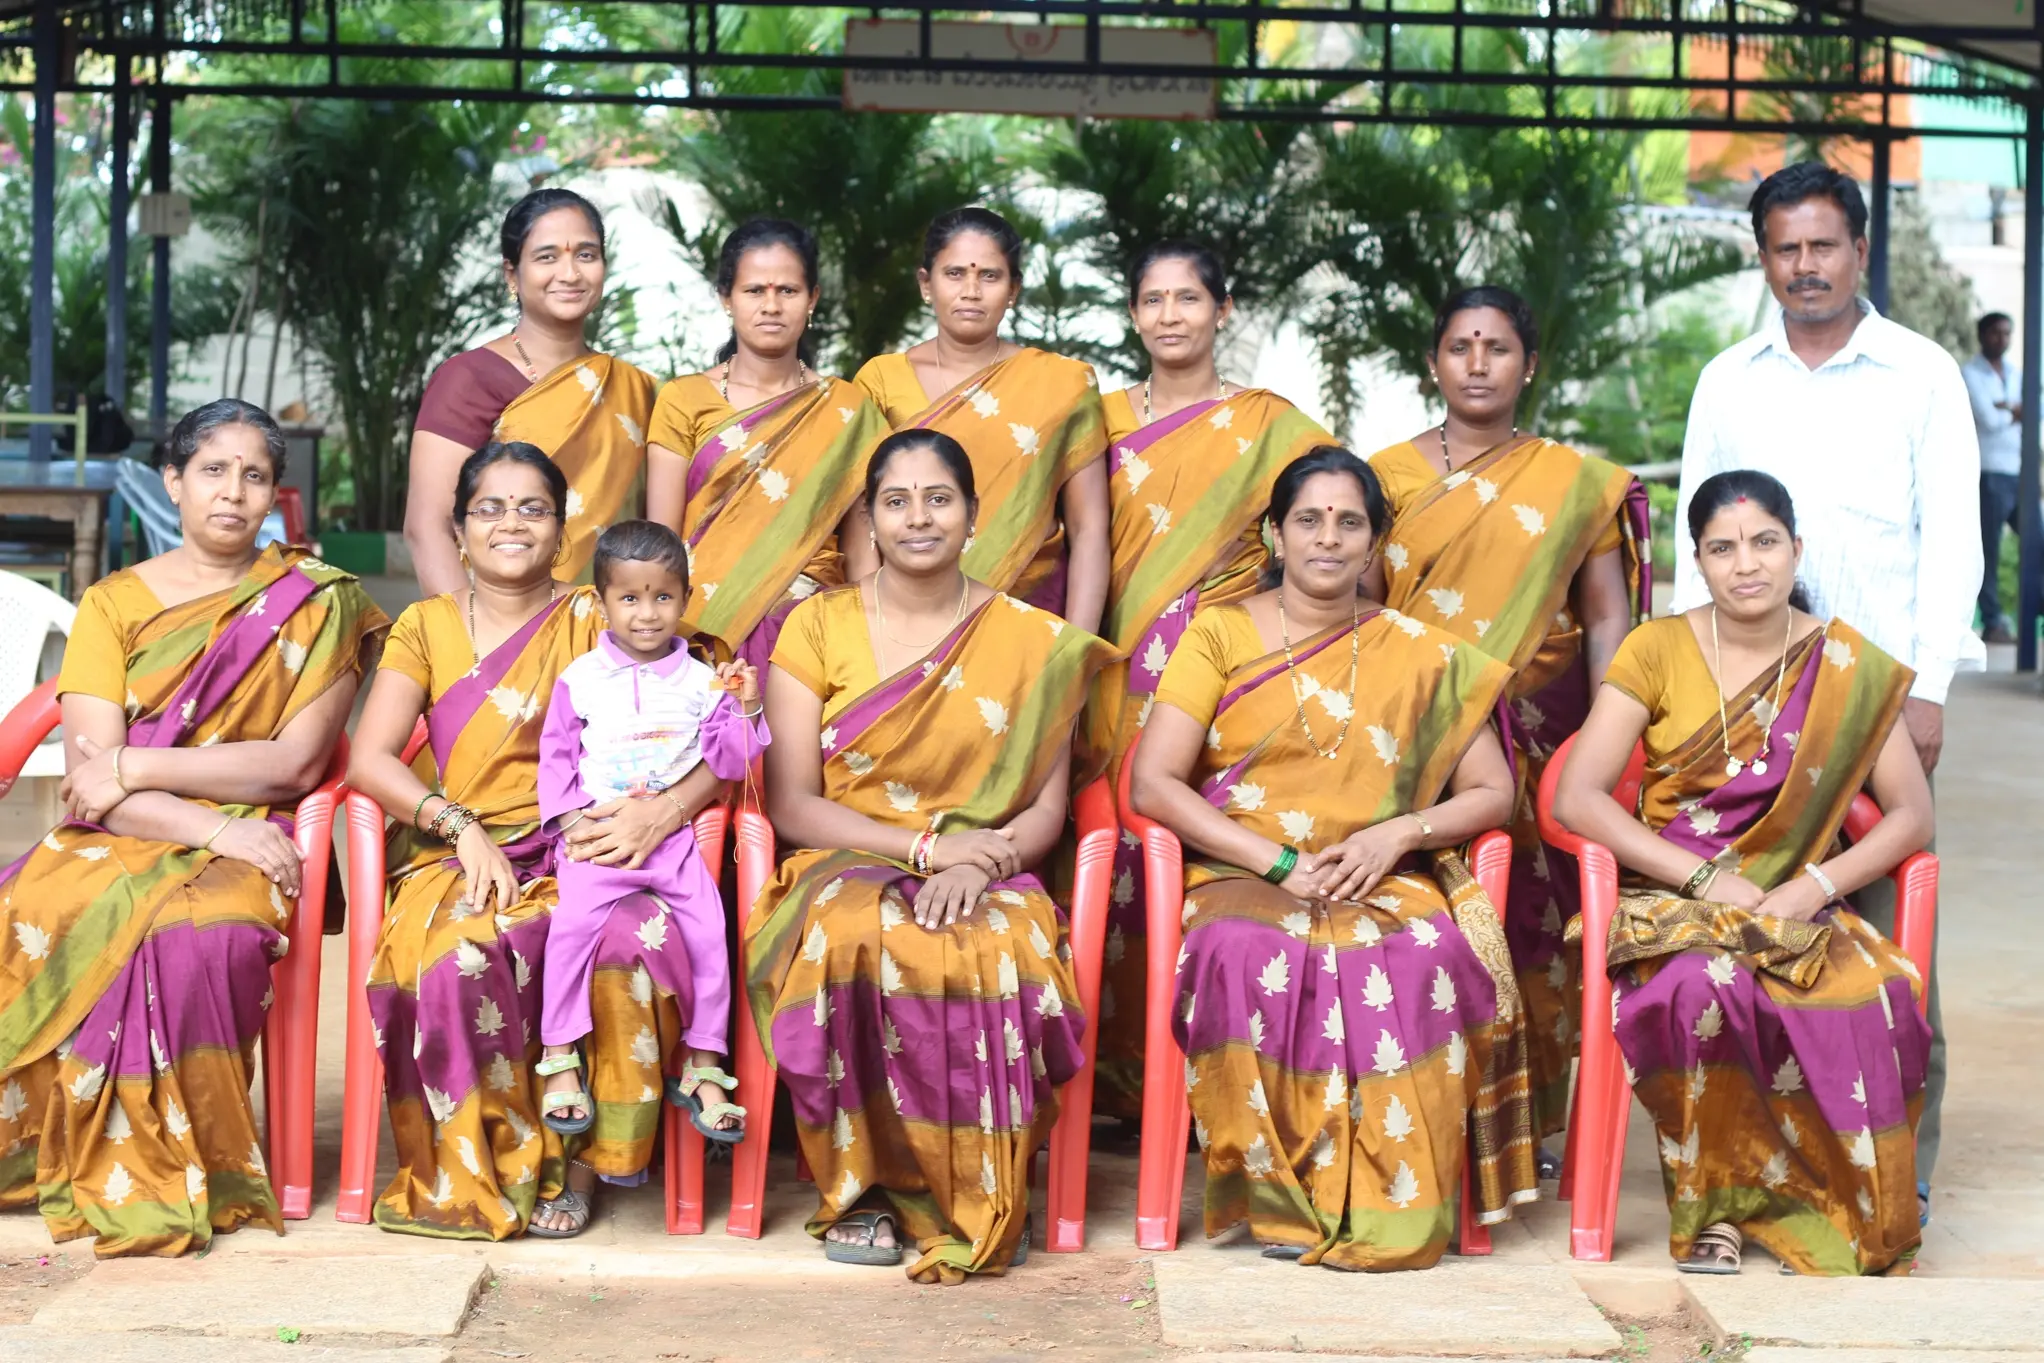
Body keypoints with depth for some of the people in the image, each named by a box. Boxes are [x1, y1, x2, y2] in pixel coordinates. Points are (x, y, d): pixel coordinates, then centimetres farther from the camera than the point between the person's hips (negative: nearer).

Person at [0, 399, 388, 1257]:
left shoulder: (317, 601, 8)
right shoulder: (113, 604, 12)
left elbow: (296, 764, -2)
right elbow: (89, 773, -1)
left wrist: (136, 767, -7)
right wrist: (213, 825, -17)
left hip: (247, 846, -2)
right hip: (117, 838, 2)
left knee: (199, 938, -37)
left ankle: (166, 1176, -21)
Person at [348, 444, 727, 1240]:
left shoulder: (596, 622, 11)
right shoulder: (426, 627, 14)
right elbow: (369, 760, 1)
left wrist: (665, 811, -19)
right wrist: (461, 826, -14)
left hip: (573, 852, 0)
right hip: (454, 855, 0)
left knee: (630, 937, -34)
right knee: (463, 947, -36)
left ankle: (581, 1160, -15)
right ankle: (480, 1169, -16)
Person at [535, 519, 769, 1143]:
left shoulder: (701, 681, 7)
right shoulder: (580, 680, 5)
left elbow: (726, 761, 6)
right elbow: (556, 759, 7)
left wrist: (746, 712, -11)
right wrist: (579, 821, -6)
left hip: (673, 835, 2)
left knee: (708, 934, -10)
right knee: (572, 923, -24)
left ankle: (702, 1068, 3)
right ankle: (559, 1060, -15)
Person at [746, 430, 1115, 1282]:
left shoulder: (1032, 642, 9)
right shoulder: (816, 629, 6)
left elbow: (1047, 808, 6)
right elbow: (791, 805, 0)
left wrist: (978, 865, -16)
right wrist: (927, 844, -13)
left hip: (988, 882, 0)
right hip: (844, 866, 0)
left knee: (1006, 960, -36)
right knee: (854, 940, -37)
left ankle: (983, 1203, -17)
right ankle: (860, 1188, -20)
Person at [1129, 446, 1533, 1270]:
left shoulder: (1420, 658, 15)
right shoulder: (1220, 636, 9)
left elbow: (1494, 793, 12)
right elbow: (1151, 784, -1)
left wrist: (1399, 833, -8)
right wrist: (1278, 862, -12)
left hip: (1385, 884, 1)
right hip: (1242, 878, -1)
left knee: (1421, 964, -35)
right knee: (1251, 958, -38)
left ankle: (1394, 1208, -24)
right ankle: (1281, 1192, -24)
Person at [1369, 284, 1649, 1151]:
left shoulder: (1577, 485, 10)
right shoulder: (1386, 476, 10)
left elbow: (1606, 620, 7)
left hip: (1536, 738, 0)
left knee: (1532, 932, -2)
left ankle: (1530, 1126, 8)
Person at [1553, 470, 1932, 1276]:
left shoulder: (1848, 666, 5)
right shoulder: (1656, 651, 2)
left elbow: (1913, 814, 4)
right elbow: (1576, 798, -6)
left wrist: (1817, 885, -13)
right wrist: (1706, 877, -15)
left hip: (1793, 904, 1)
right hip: (1670, 901, -1)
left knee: (1876, 1001, -33)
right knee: (1705, 985, -37)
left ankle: (1834, 1207, -9)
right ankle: (1709, 1203, -15)